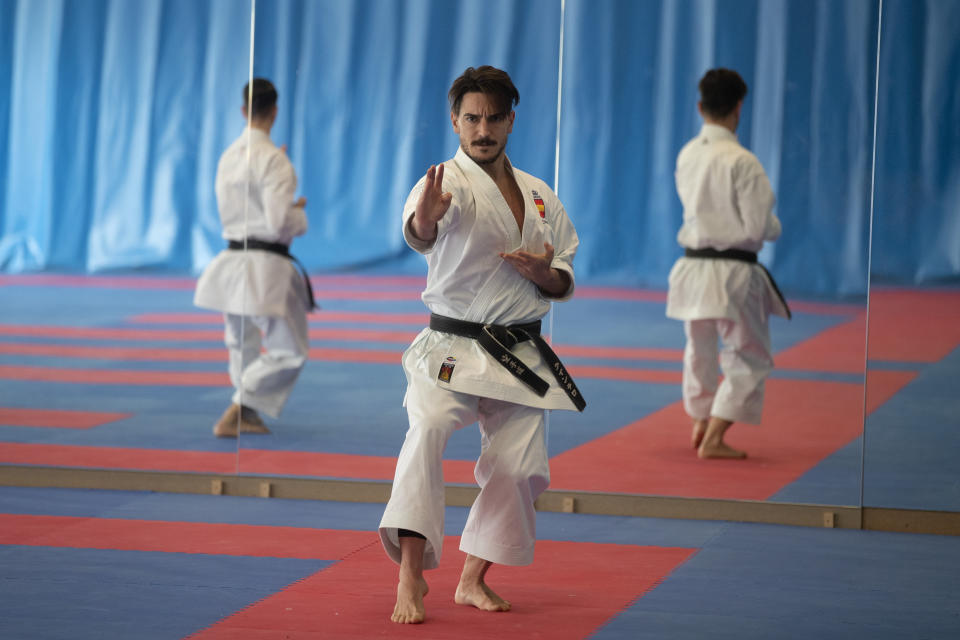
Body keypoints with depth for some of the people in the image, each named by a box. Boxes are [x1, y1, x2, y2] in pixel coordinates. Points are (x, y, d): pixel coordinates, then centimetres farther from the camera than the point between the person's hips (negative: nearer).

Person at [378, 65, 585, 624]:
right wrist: (424, 218, -57)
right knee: (427, 431, -29)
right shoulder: (448, 181, -8)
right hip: (451, 349, -5)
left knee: (518, 468, 2)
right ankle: (411, 574, -29)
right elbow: (419, 232, -32)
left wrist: (545, 274, -10)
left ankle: (474, 580, 22)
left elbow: (565, 284, 14)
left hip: (521, 357, 5)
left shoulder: (540, 197, 10)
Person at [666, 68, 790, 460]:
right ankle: (714, 438, -3)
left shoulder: (687, 155, 4)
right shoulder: (741, 162, -18)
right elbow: (758, 227, -17)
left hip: (693, 267, 7)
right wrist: (774, 228, 6)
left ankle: (701, 425, 38)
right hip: (733, 272, -6)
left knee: (700, 351, 23)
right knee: (749, 358, 4)